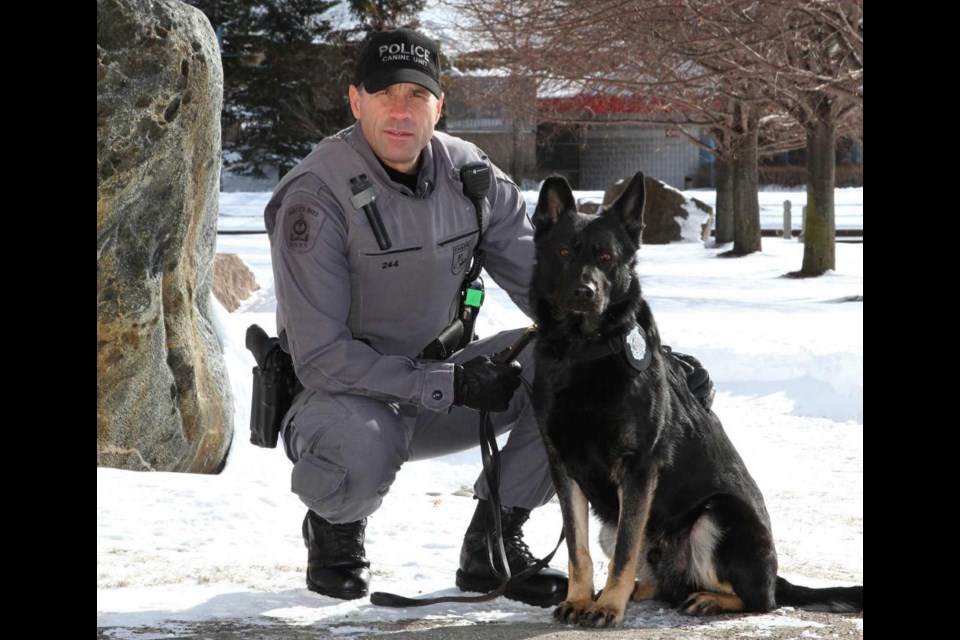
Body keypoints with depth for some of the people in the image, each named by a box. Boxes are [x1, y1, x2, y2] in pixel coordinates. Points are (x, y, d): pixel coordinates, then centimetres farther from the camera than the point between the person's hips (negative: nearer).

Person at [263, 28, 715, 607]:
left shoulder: (469, 175, -4)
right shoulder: (317, 195, -22)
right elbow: (319, 354, -23)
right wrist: (446, 386, -28)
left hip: (435, 381, 6)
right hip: (341, 391, -6)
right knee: (360, 452, -40)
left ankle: (492, 545, -1)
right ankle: (334, 525, -1)